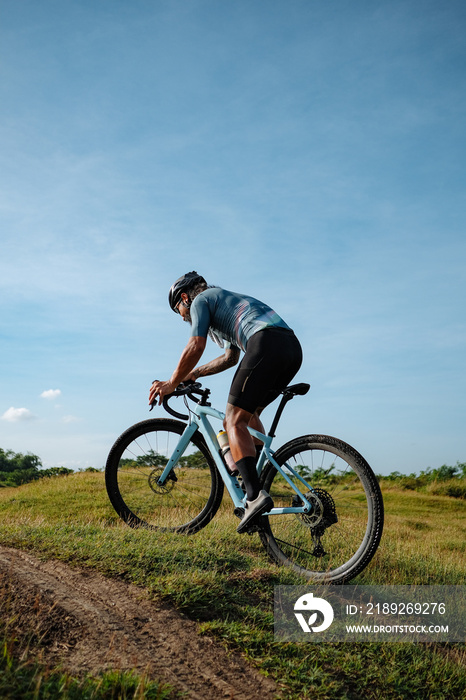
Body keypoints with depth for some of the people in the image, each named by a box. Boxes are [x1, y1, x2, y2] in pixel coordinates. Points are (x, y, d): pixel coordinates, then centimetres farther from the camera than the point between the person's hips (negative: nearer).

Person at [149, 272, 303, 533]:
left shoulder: (200, 300, 13)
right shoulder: (226, 301, 39)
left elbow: (196, 346, -2)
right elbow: (231, 357, 44)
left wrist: (172, 383, 6)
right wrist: (194, 373, 46)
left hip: (266, 344, -9)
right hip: (294, 347, 9)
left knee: (234, 421, -8)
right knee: (249, 414, 24)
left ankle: (255, 495, -21)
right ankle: (262, 478, 18)